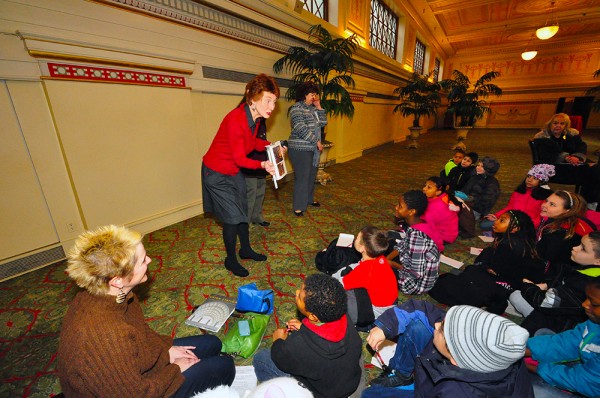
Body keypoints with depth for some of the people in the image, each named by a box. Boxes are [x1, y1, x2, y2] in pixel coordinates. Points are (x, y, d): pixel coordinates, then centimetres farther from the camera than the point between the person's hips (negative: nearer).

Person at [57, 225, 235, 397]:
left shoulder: (109, 293, -16)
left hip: (129, 364, 7)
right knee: (224, 366, -2)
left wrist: (166, 349, -3)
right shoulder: (103, 334, -41)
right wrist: (176, 370, -12)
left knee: (211, 344, 12)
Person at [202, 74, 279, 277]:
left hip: (234, 172, 8)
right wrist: (262, 165, -42)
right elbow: (239, 158, -27)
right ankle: (230, 260, 22)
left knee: (242, 211, 16)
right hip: (217, 173, -8)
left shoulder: (255, 117, -5)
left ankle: (246, 250, 36)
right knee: (232, 217, -1)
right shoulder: (236, 119, -30)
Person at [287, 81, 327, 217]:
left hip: (313, 149, 8)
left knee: (312, 175, 16)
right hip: (300, 149, -8)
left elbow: (323, 123, 12)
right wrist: (317, 142, -17)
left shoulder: (313, 108, 15)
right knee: (302, 178, -6)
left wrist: (319, 107, 3)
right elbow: (301, 129, -20)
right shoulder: (297, 108, -10)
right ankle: (298, 206, 4)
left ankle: (309, 199, 33)